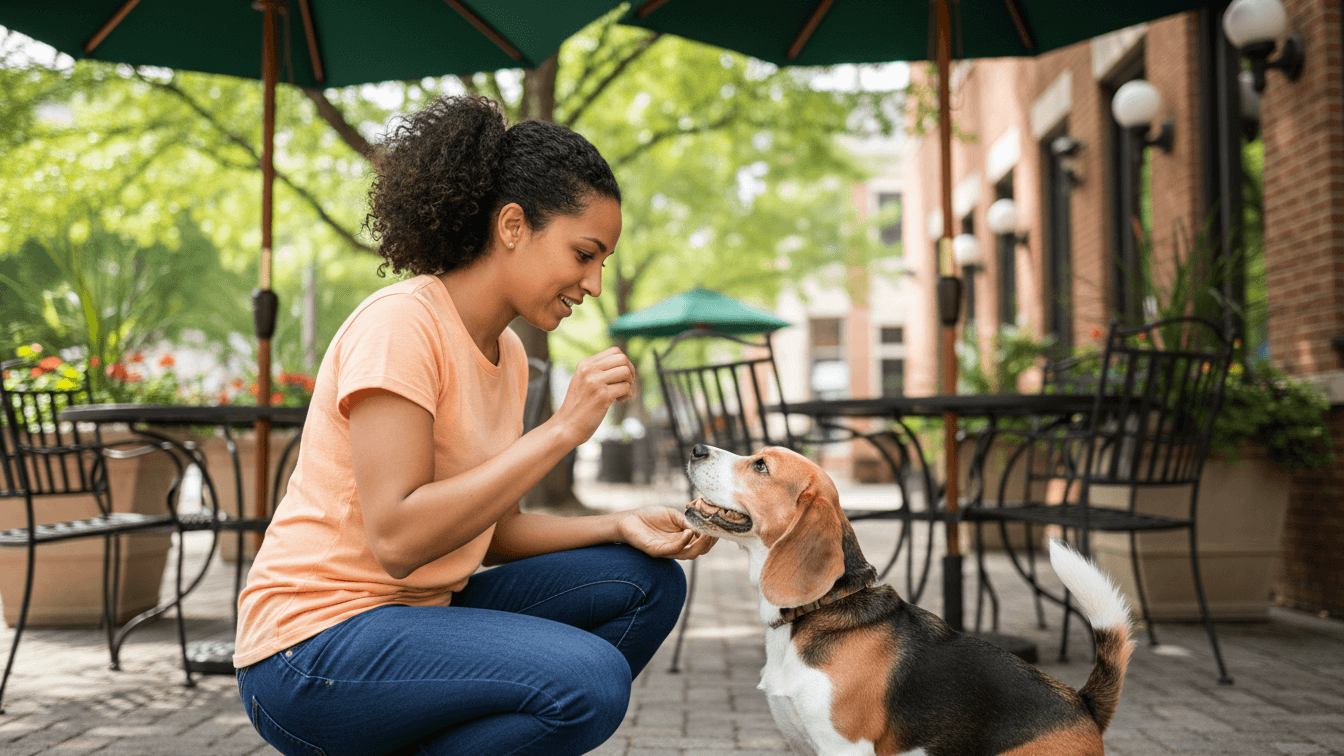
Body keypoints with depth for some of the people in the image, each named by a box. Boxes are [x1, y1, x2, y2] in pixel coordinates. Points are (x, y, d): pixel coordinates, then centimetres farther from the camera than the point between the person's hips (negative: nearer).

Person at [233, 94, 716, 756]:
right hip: (315, 644, -9)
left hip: (421, 612, 9)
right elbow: (398, 540, -26)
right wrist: (561, 429, -24)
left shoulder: (508, 353, 10)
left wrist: (620, 526, -3)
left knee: (648, 581, 4)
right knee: (590, 679, -27)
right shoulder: (400, 324, -17)